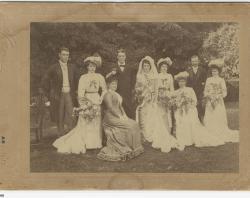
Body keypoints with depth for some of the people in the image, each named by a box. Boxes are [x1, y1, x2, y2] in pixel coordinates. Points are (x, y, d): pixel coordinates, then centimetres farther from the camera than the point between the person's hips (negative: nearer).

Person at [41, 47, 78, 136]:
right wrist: (50, 95, -1)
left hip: (69, 95, 2)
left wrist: (74, 94, 10)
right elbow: (44, 81, 2)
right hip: (58, 96, -2)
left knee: (71, 117, -8)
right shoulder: (54, 68, -1)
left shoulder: (71, 67, 11)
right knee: (60, 119, 3)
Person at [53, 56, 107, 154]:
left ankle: (95, 144, 12)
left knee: (96, 123, 3)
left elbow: (104, 89, 10)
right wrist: (86, 101, -14)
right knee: (84, 124, -3)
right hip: (86, 100, -2)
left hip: (96, 101, 3)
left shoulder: (99, 77, 7)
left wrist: (101, 99, -2)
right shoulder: (83, 77, 0)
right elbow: (80, 92, -6)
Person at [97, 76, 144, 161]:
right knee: (129, 126, -22)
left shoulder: (117, 94, 22)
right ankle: (127, 150, -14)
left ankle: (133, 148, -6)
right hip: (111, 117, -9)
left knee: (134, 124, -7)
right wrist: (119, 116, -19)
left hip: (119, 116, 9)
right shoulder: (108, 94, -7)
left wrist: (124, 115, 4)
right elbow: (110, 107, -16)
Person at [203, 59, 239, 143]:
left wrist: (217, 96, -15)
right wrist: (210, 96, -11)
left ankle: (221, 136, 3)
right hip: (209, 103, 3)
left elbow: (224, 93, -2)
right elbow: (205, 92, 8)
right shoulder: (208, 80, 11)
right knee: (209, 120, -3)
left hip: (218, 103, -3)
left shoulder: (221, 80, 2)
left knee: (219, 119, -7)